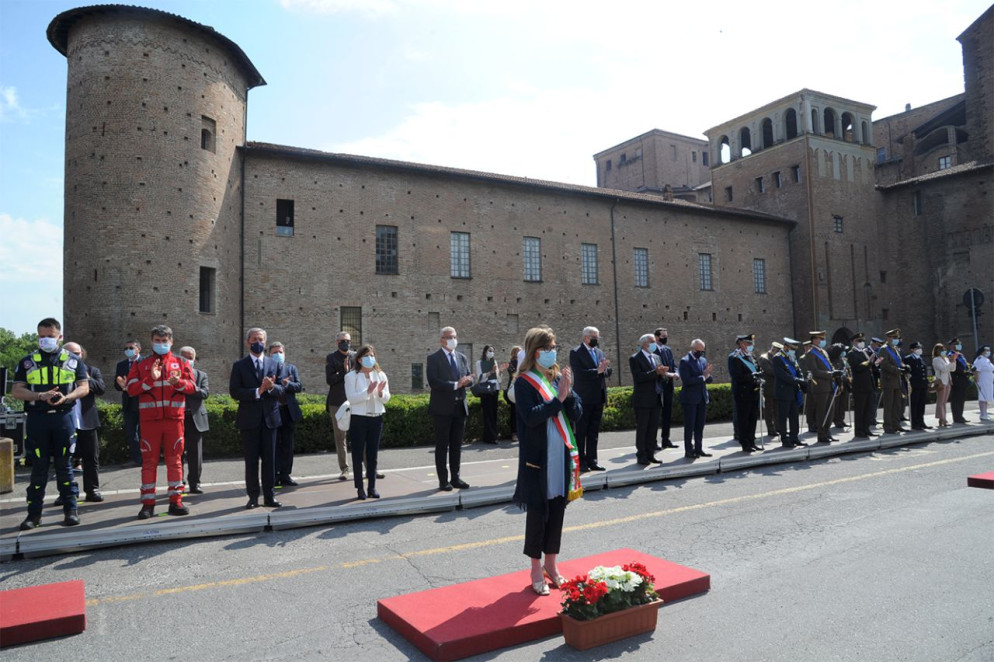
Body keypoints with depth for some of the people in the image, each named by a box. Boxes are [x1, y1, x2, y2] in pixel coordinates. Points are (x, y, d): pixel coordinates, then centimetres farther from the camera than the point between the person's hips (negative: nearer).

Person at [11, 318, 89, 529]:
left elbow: (84, 387, 4)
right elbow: (16, 391, 3)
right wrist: (41, 396, -14)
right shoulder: (27, 362, 10)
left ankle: (70, 510, 10)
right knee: (38, 468, 4)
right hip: (36, 419, 1)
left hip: (63, 418, -1)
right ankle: (34, 514, 11)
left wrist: (66, 397, -15)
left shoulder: (72, 360, 9)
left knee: (64, 466, 4)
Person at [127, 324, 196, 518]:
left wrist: (178, 382, -18)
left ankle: (176, 501, 10)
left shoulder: (180, 363, 10)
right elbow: (131, 389, -2)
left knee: (175, 459, 4)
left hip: (174, 418, 0)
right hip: (149, 419, 0)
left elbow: (192, 386, 2)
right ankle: (148, 504, 9)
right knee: (149, 460, 3)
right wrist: (151, 379, -16)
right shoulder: (141, 364, 9)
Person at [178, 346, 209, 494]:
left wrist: (192, 388, -20)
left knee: (195, 453, 4)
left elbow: (205, 393, -5)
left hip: (195, 418, 1)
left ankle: (194, 483, 12)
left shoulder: (201, 375, 10)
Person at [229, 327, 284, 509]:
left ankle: (269, 496, 12)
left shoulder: (273, 364, 10)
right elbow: (234, 391, -7)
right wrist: (257, 391, -18)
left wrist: (271, 387, -17)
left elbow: (281, 389, 5)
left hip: (270, 418, 2)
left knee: (270, 459, 5)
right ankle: (253, 497, 12)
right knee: (251, 460, 4)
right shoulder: (239, 365, 2)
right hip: (249, 419, -2)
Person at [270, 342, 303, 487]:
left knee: (287, 445, 7)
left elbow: (299, 387, 3)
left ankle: (285, 475, 15)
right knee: (274, 445, 2)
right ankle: (274, 476, 9)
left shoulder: (291, 368, 12)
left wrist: (288, 384, -14)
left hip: (288, 411, 3)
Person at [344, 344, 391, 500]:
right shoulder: (351, 376, -3)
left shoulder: (380, 375, 7)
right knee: (358, 454, 3)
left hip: (376, 418, 3)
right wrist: (367, 392, -23)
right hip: (358, 419, -3)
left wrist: (381, 392, -15)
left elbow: (386, 399, 5)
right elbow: (351, 398, -13)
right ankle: (360, 488, 12)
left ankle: (372, 487, 16)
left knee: (373, 454, 8)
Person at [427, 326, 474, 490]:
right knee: (442, 446, 3)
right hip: (442, 408, -5)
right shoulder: (433, 358, -6)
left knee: (457, 445, 11)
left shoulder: (462, 357, 13)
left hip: (459, 407, 6)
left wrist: (467, 380, -12)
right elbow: (433, 382, -17)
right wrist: (455, 384, -21)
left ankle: (455, 478, 21)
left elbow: (469, 379, 11)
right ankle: (443, 481, 10)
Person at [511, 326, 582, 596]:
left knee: (557, 509, 13)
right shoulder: (524, 382, -9)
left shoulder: (559, 377, 7)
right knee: (538, 512, 3)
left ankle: (551, 564, 28)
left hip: (561, 455, 5)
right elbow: (530, 417, -21)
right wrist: (558, 398, -23)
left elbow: (577, 413, 2)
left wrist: (569, 393, -14)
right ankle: (536, 569, 19)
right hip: (537, 457, -5)